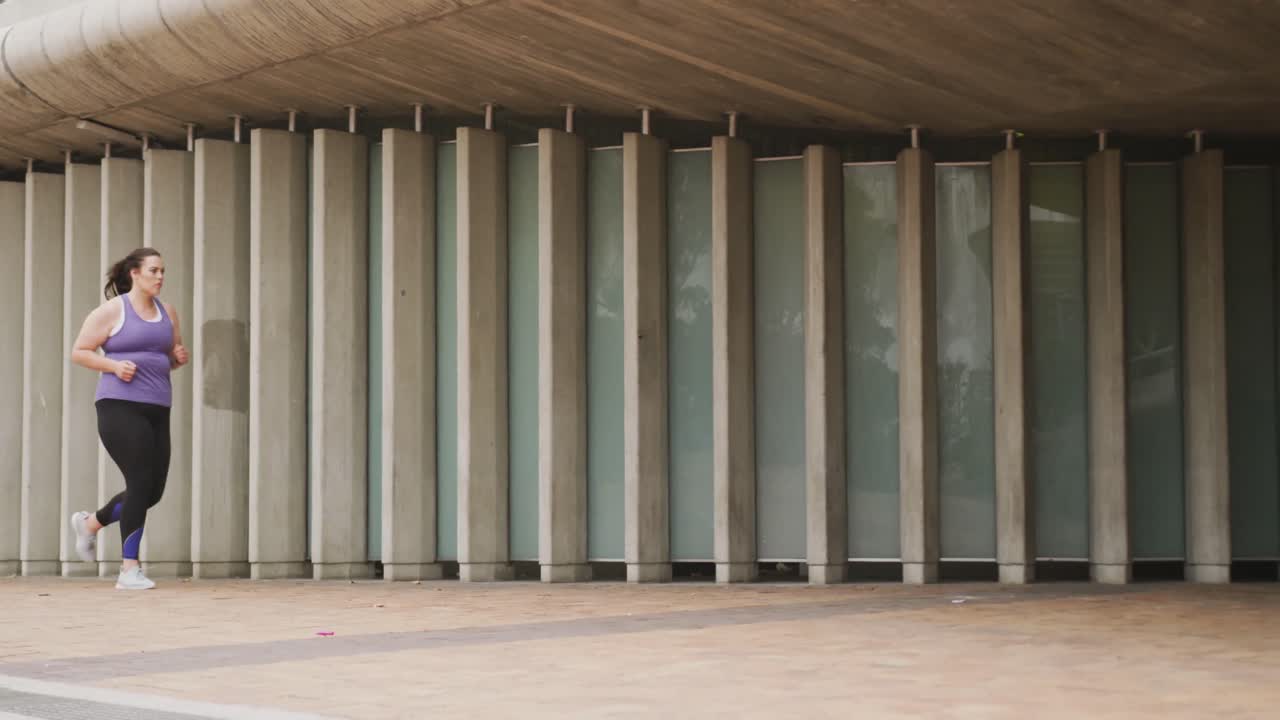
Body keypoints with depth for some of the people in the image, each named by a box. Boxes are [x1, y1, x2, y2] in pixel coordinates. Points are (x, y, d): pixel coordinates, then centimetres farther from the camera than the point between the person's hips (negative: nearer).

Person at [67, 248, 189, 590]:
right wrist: (114, 365, -15)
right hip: (121, 407, -7)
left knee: (152, 491, 6)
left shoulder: (167, 312, 15)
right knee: (142, 482, -15)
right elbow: (79, 352, 0)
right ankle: (129, 570, -8)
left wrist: (179, 358, 2)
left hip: (156, 410, 7)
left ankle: (90, 523, 32)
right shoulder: (111, 311, -2)